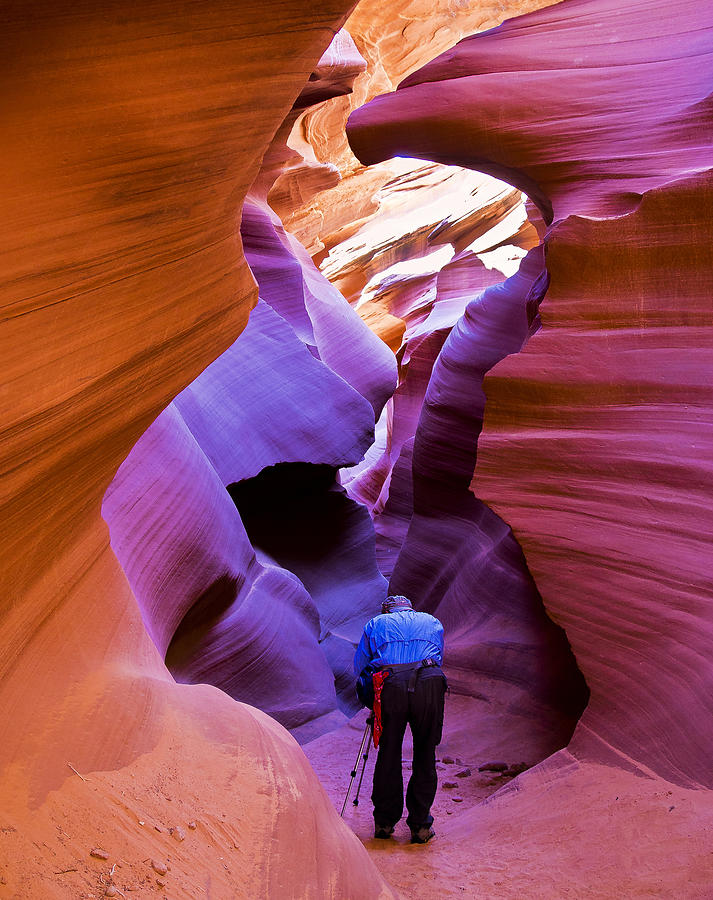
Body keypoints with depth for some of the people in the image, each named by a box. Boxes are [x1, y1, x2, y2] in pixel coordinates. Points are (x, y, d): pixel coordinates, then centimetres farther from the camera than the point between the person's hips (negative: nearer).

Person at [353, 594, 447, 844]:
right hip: (429, 682, 0)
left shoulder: (375, 624, 25)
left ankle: (384, 822, 17)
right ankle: (420, 825, 9)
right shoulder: (433, 623, 30)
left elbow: (360, 665, 23)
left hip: (390, 686, 0)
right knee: (425, 754, 9)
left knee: (388, 753, 11)